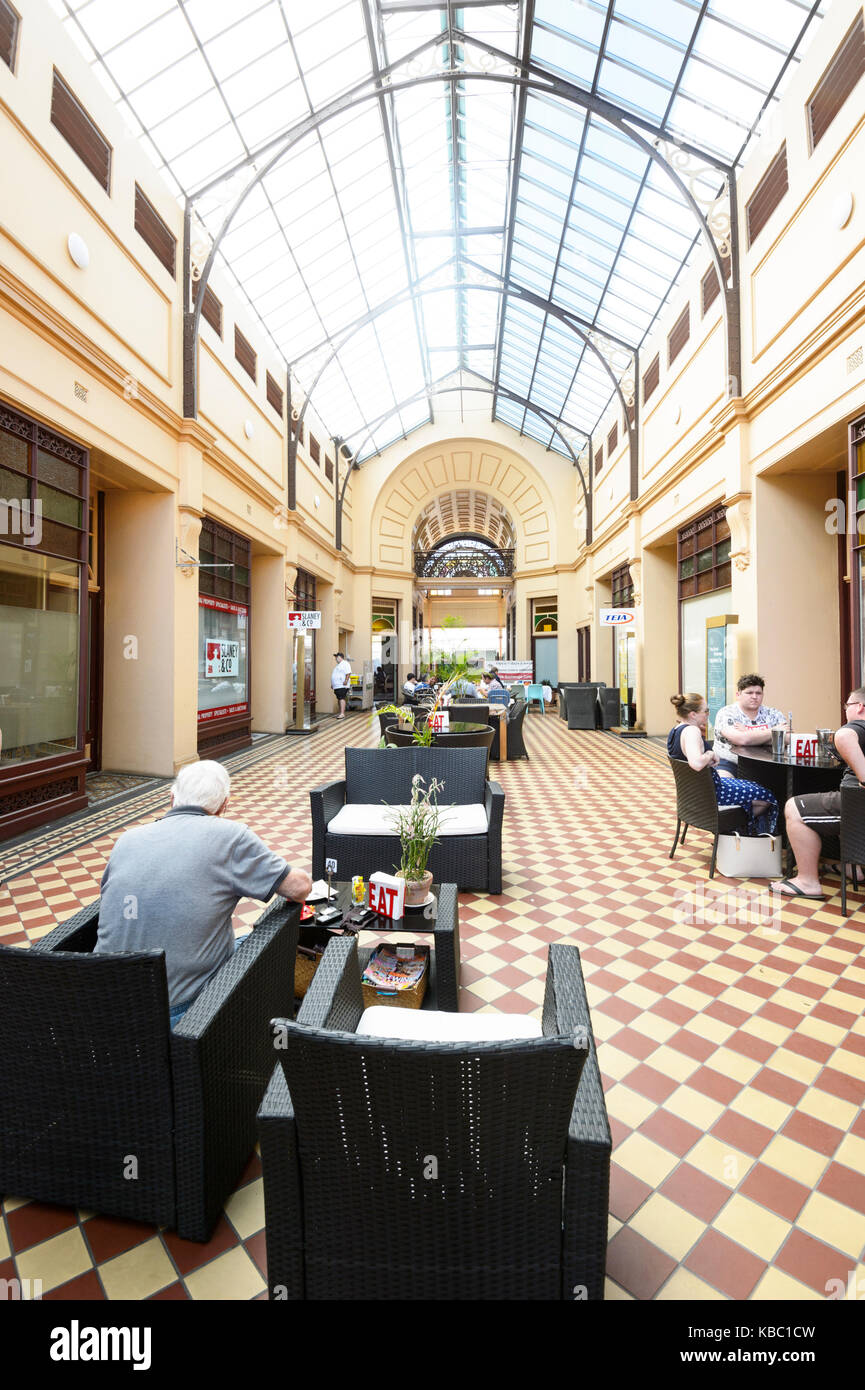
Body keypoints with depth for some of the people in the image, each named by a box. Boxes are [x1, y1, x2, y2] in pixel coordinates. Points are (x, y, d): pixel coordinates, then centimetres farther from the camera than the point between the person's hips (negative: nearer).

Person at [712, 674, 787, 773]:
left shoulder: (773, 714, 10)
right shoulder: (726, 714, -4)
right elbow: (741, 739, -21)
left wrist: (749, 734, -12)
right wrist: (773, 731, -8)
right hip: (730, 764, -5)